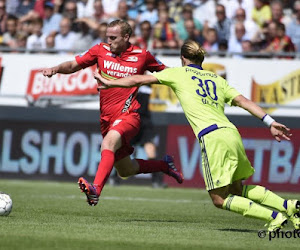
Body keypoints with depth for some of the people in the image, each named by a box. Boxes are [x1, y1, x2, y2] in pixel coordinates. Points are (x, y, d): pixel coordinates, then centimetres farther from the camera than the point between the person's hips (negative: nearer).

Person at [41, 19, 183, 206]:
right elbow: (74, 65, 7)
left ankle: (96, 190, -50)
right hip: (107, 118, 5)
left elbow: (165, 72, 15)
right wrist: (55, 69, -12)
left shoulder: (142, 56, 0)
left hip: (128, 115, -5)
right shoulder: (100, 51, 5)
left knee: (108, 143, -35)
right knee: (125, 170, 14)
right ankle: (164, 165, 38)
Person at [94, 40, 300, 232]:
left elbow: (139, 80, 15)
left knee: (219, 199, -1)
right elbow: (243, 101, 12)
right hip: (232, 133, 6)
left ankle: (275, 217, -14)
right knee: (237, 190, 20)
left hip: (213, 137, -6)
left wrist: (109, 83, 26)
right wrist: (270, 122, 8)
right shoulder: (217, 79, 23)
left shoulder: (179, 73, 13)